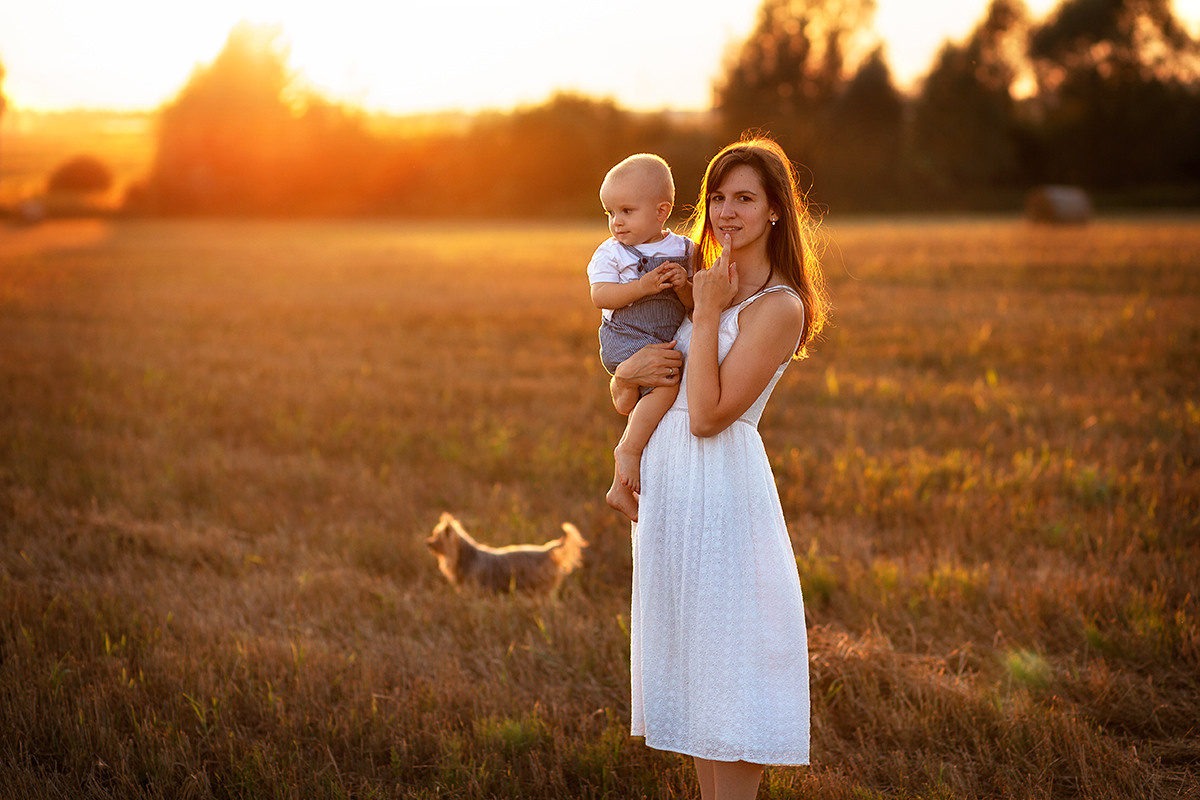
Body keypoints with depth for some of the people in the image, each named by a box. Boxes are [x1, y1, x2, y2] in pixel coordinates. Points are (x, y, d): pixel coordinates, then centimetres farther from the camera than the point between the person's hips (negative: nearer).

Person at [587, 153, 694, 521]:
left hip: (666, 340, 5)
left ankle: (621, 488, 26)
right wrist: (642, 287, -23)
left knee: (640, 412, 11)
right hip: (625, 339, -5)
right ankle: (629, 449, -16)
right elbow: (600, 296, -14)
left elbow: (694, 304, 5)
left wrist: (683, 287, -16)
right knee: (668, 381, -29)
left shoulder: (682, 250, 6)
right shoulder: (611, 252, -3)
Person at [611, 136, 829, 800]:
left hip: (720, 488, -8)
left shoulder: (780, 307, -12)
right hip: (669, 481, 8)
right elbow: (621, 396, 13)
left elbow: (707, 416, -19)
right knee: (690, 656, 14)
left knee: (725, 658, -2)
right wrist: (630, 372, -10)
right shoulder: (710, 285, 12)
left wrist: (707, 313, -17)